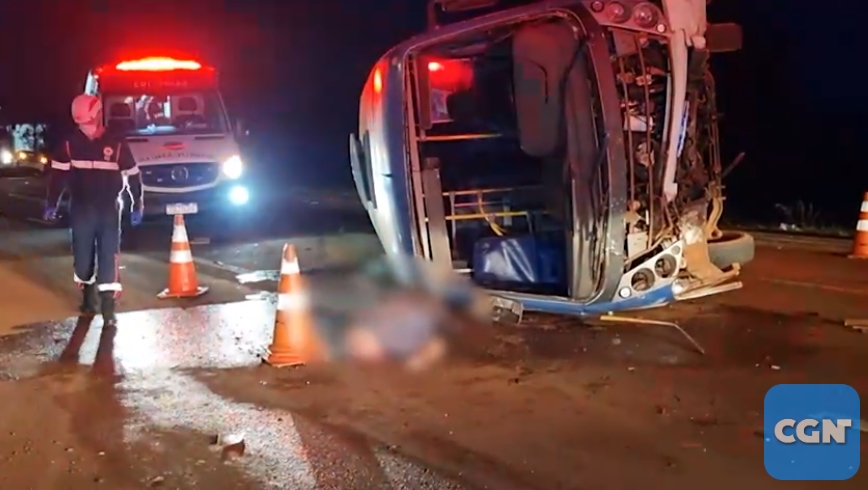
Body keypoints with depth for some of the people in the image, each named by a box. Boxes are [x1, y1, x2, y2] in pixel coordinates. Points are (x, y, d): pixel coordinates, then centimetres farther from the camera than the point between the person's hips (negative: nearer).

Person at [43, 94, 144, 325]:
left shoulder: (116, 144, -3)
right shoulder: (69, 143, 1)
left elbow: (133, 176, 3)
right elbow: (58, 175, 4)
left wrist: (137, 207, 3)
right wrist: (51, 204, 0)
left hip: (109, 209, -2)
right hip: (81, 210, 2)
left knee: (108, 256, -6)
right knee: (82, 255, 8)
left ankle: (108, 306, -7)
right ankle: (89, 297, 26)